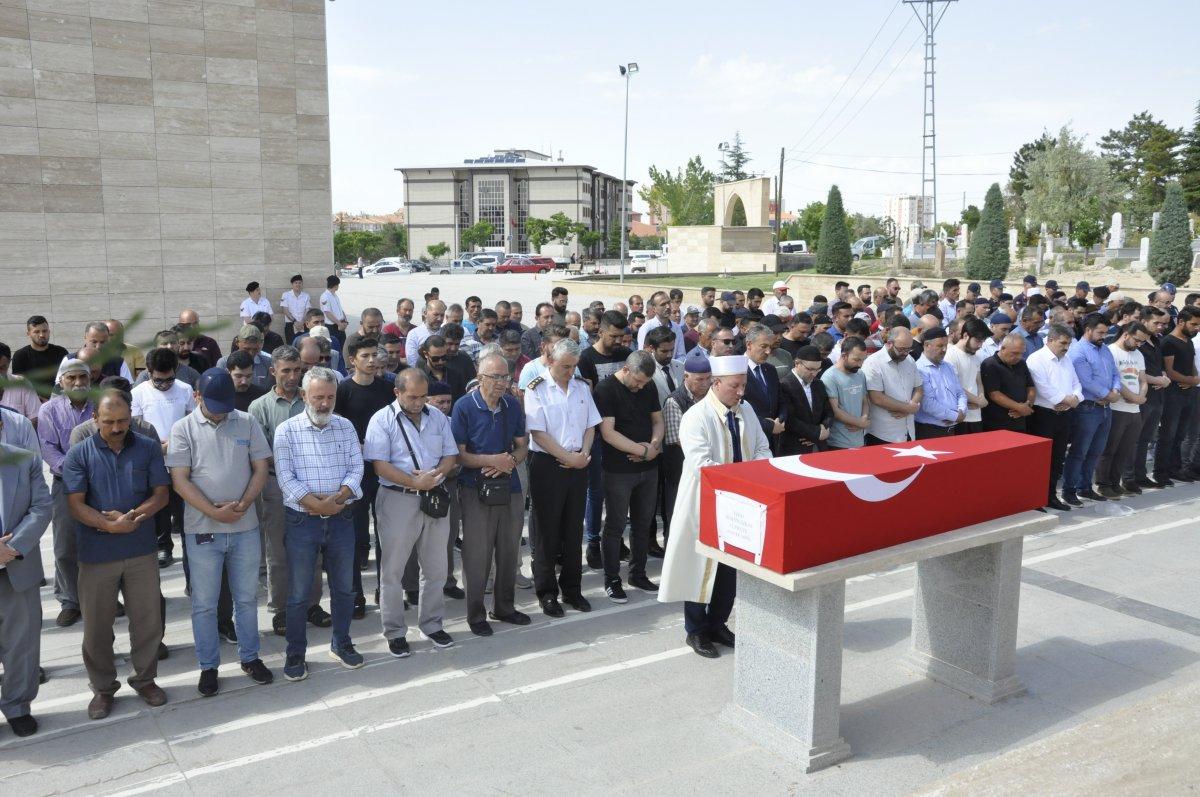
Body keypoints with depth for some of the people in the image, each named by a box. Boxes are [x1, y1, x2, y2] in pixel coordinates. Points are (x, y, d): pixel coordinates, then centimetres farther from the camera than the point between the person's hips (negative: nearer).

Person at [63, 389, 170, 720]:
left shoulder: (148, 448, 1)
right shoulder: (79, 455, -3)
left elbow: (161, 494, 0)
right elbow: (76, 505, -9)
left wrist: (135, 515, -17)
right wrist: (109, 525, -23)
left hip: (141, 552, 1)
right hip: (96, 555, -1)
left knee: (148, 620, 9)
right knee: (97, 626, 9)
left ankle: (145, 679, 28)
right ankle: (103, 687, 27)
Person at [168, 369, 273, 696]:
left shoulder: (247, 423, 2)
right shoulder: (183, 429, -3)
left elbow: (260, 468, 2)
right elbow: (180, 480, -8)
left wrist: (242, 505, -13)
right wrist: (214, 512, -17)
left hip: (245, 527, 2)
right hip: (202, 530, -1)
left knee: (247, 597, 12)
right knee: (204, 603, 7)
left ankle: (250, 657, 28)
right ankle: (208, 666, 22)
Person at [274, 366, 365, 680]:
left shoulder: (345, 427, 6)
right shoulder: (287, 431, -4)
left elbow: (356, 468, 1)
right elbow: (285, 476, -11)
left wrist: (340, 497, -16)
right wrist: (313, 503, -20)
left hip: (341, 519, 3)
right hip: (301, 521, -3)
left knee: (343, 587, 14)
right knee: (299, 593, 5)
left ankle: (341, 643, 31)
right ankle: (295, 654, 19)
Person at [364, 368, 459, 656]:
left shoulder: (437, 417, 8)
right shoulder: (382, 420, -6)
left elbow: (451, 456, 8)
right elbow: (380, 465, -14)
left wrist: (436, 474, -13)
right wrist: (415, 482, -21)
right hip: (398, 500, -4)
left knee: (435, 568, 13)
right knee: (392, 570, 4)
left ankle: (432, 624, 28)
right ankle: (395, 632, 17)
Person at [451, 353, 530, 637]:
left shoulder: (513, 405, 5)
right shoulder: (464, 407, -9)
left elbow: (522, 444, 11)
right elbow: (459, 454, -10)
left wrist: (511, 461, -10)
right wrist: (494, 460, -18)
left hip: (510, 487, 5)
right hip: (476, 490, -4)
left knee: (509, 552, 12)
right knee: (477, 555, 2)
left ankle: (504, 607, 30)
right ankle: (476, 615, 16)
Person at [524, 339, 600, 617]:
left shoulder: (581, 387, 9)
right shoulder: (537, 389, -7)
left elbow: (591, 425, 12)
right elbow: (538, 432, -12)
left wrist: (584, 453, -5)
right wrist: (568, 457, -14)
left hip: (578, 465, 5)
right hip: (547, 465, -5)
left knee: (574, 529, 11)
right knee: (548, 530, 3)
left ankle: (572, 589, 23)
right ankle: (547, 592, 15)